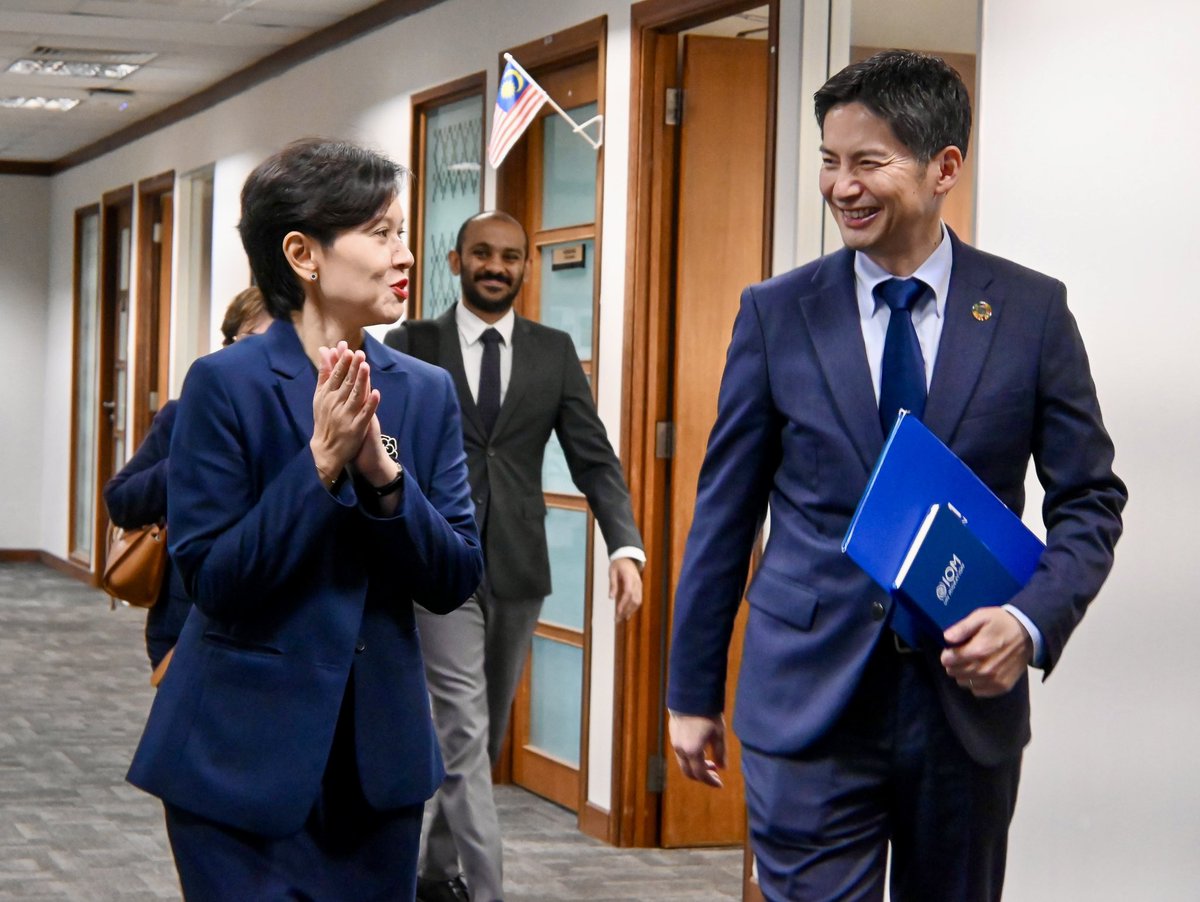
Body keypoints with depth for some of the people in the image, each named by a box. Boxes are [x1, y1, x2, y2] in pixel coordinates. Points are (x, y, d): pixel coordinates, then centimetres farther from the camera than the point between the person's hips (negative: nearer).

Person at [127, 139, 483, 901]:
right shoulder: (225, 385, -9)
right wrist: (320, 464, -20)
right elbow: (209, 580, -13)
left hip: (380, 758, 4)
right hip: (247, 761, -4)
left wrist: (383, 474, -16)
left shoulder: (426, 393, 4)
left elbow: (455, 581, 0)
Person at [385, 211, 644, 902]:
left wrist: (626, 546, -12)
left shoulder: (555, 351, 7)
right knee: (465, 732, -10)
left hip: (518, 566, 3)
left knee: (486, 735, 12)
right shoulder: (412, 346, 2)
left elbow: (593, 456, 2)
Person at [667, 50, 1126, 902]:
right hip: (807, 698, -1)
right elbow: (726, 507, 5)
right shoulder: (776, 312, 0)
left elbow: (1090, 499, 3)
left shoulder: (1032, 310, -1)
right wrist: (692, 691, 6)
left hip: (969, 695, 1)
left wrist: (1033, 622, -16)